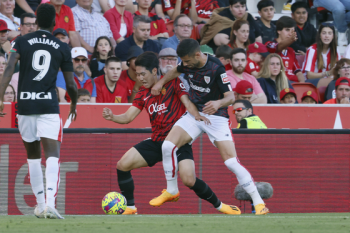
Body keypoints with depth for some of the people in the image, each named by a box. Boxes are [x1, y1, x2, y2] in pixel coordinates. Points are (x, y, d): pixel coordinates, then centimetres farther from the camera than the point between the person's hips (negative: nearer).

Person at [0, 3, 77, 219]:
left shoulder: (22, 41, 6)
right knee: (53, 154, -9)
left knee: (33, 154, 18)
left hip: (25, 104, 2)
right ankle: (49, 203, -29)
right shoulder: (62, 48, 5)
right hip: (49, 105, -2)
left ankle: (40, 205, 24)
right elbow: (70, 84, 7)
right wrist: (74, 104, 25)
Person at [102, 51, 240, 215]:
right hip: (156, 141, 6)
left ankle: (219, 205, -1)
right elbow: (128, 117, 6)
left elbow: (187, 103, -12)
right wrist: (112, 117, -14)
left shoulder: (173, 83, -4)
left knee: (189, 180, -23)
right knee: (122, 165, -8)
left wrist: (197, 116, -33)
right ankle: (130, 208, 5)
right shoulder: (143, 94, 10)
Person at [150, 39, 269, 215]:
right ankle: (171, 191, 7)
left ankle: (258, 202, -7)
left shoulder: (216, 68, -22)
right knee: (168, 146, -13)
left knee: (231, 161, -16)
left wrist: (218, 103, -42)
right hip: (194, 114, 5)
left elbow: (230, 97, -22)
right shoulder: (187, 63, -5)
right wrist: (161, 82, 9)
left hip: (216, 117, -5)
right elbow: (176, 71, 22)